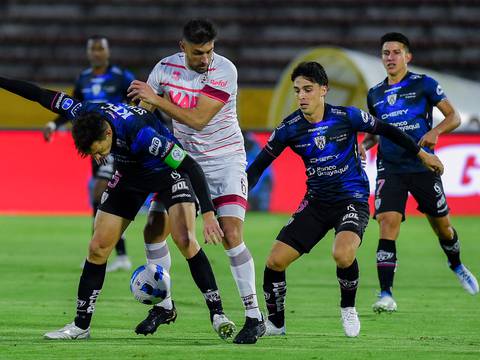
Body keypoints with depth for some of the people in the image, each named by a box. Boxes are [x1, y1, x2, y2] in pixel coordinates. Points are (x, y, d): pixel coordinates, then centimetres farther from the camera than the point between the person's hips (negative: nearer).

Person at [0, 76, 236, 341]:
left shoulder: (139, 133, -41)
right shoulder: (83, 115, -25)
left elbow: (190, 166, -37)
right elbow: (42, 96, -8)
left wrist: (209, 214, -41)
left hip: (168, 170, -6)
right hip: (130, 174, 6)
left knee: (185, 240, -25)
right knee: (97, 248, 2)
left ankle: (217, 315, -17)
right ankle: (81, 326, 12)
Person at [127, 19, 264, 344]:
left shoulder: (224, 71, -20)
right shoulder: (166, 68, -5)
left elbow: (198, 120, -26)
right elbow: (142, 108, 9)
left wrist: (157, 99, -26)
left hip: (225, 161, -5)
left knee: (231, 235, -18)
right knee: (153, 229, 0)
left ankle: (254, 317, -10)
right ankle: (163, 305, 19)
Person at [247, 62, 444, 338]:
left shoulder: (346, 117, -12)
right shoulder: (290, 128, -6)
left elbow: (385, 130, 3)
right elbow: (260, 163, 0)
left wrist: (422, 154, 10)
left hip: (353, 199, -4)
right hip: (316, 202, 4)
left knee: (343, 254, -33)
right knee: (275, 261, -9)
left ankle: (348, 308, -2)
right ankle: (275, 323, 16)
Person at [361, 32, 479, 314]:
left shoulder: (424, 84, -1)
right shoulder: (375, 95, 11)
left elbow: (454, 117, -2)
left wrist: (435, 131, -21)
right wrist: (364, 145, 3)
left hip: (423, 166, -2)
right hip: (390, 169, 2)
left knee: (442, 225, 11)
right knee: (388, 224, -16)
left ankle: (457, 266, 43)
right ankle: (386, 295, -19)